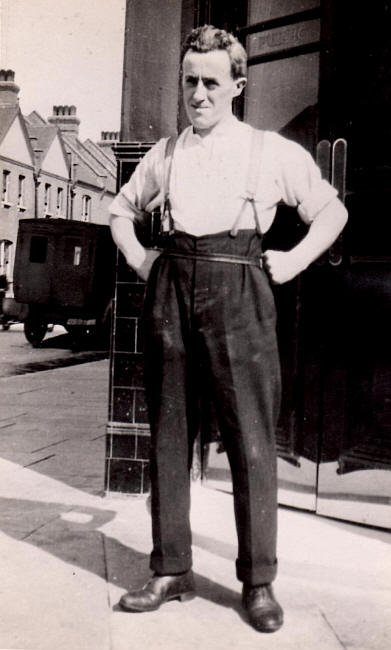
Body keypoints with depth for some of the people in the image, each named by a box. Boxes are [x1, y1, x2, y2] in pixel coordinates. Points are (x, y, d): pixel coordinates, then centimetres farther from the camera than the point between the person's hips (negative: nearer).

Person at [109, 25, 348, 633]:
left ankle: (258, 581, 10)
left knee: (251, 440, -3)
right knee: (169, 435, 5)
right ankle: (171, 572, 17)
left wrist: (294, 261, 2)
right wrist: (140, 259, 13)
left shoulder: (273, 151, 7)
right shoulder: (164, 155, 15)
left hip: (238, 293, -3)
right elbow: (122, 209, 29)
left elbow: (332, 210, 14)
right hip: (170, 292, 4)